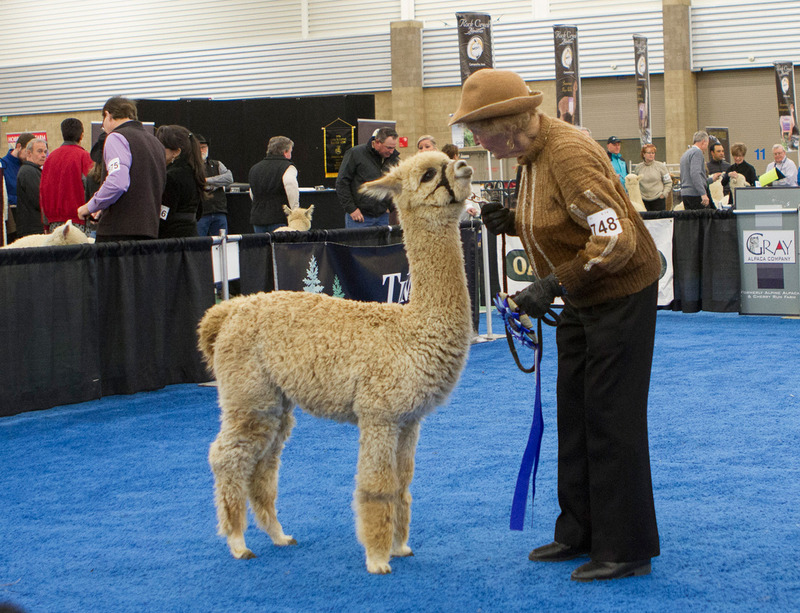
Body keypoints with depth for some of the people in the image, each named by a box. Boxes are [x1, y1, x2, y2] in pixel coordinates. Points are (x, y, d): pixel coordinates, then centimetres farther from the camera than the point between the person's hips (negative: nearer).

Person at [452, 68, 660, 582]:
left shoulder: (568, 154, -26)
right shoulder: (533, 152, 4)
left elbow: (616, 238, -30)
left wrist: (554, 284, -30)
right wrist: (511, 222, -1)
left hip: (621, 292, -10)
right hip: (584, 297, 10)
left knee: (612, 419, -6)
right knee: (574, 414, 14)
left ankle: (626, 549, 3)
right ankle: (581, 533, 25)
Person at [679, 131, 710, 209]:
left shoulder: (686, 153, 22)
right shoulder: (697, 152, -8)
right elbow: (695, 174, -21)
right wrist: (703, 194, -25)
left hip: (684, 193, 9)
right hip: (694, 194, -9)